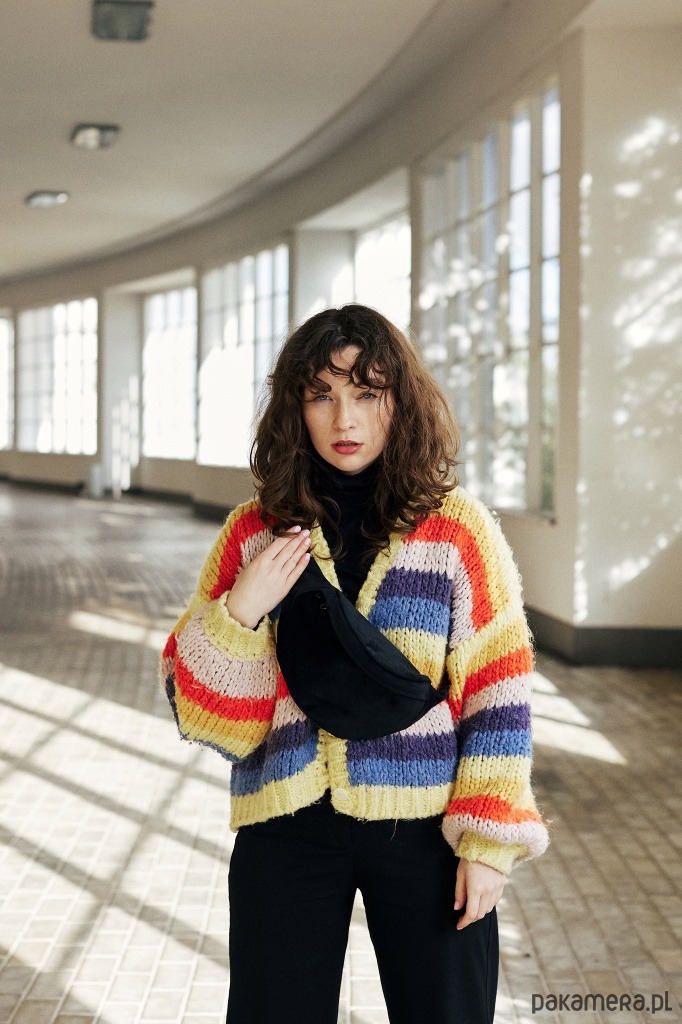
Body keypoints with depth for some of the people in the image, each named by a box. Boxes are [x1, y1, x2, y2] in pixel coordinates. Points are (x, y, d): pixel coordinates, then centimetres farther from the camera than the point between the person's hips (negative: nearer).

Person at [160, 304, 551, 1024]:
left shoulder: (458, 528, -3)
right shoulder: (255, 531, 0)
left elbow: (499, 696, -3)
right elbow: (197, 709, 1)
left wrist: (489, 842, -8)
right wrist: (241, 611, -16)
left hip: (425, 828, -1)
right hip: (286, 830, 1)